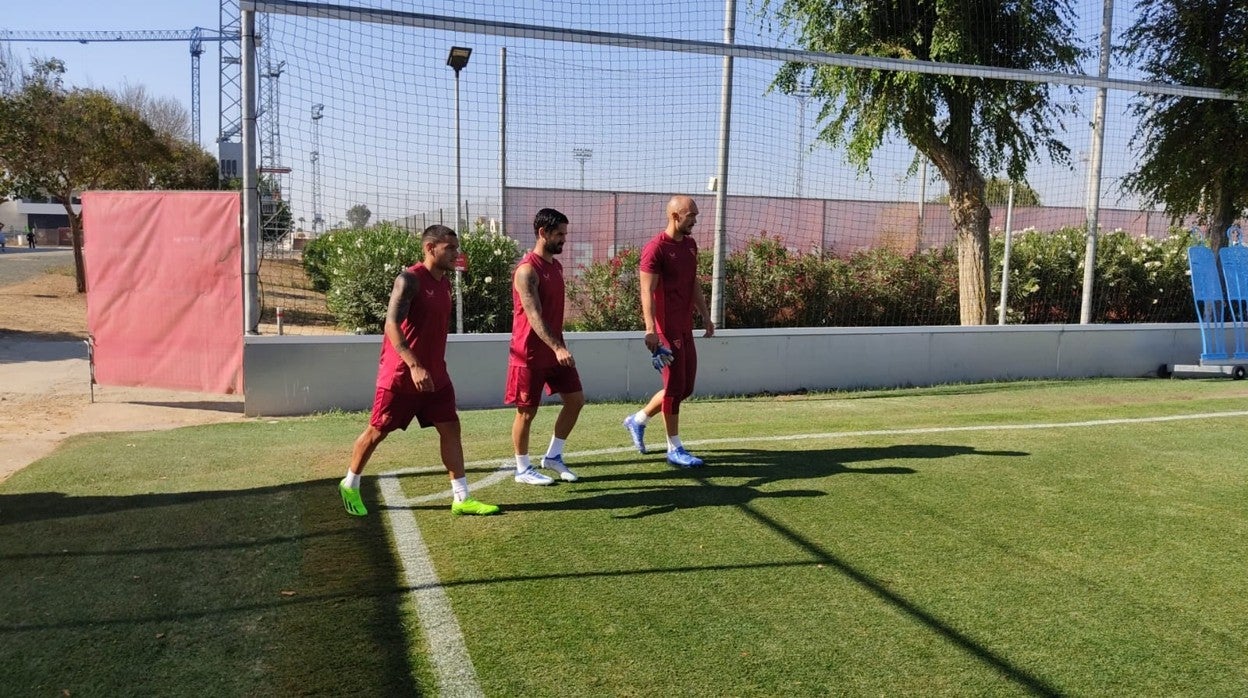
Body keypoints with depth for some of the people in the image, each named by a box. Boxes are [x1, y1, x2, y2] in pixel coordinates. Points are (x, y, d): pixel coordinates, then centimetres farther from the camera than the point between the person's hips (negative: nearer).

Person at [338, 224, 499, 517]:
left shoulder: (445, 282, 9)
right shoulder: (409, 279, -16)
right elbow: (392, 324, -25)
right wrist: (414, 365, -34)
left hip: (435, 375, 7)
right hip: (401, 375, -7)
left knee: (450, 428, 2)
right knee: (377, 431, 6)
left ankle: (462, 499, 6)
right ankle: (349, 485, 27)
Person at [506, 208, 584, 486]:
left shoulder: (556, 265, 10)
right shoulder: (527, 270, -18)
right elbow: (534, 316, -27)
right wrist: (557, 348, -38)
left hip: (555, 349, 9)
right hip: (530, 354, -9)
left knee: (576, 400, 8)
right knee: (527, 411, 3)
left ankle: (553, 456, 23)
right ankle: (523, 469, 18)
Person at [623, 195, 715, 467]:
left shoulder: (690, 244, 13)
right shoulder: (656, 249, -13)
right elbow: (647, 292, -18)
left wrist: (706, 316, 20)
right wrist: (650, 329, -26)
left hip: (686, 328, 9)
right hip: (667, 329, -9)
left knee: (685, 387, 13)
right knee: (675, 387, -2)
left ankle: (637, 420, 30)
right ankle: (675, 450, 11)